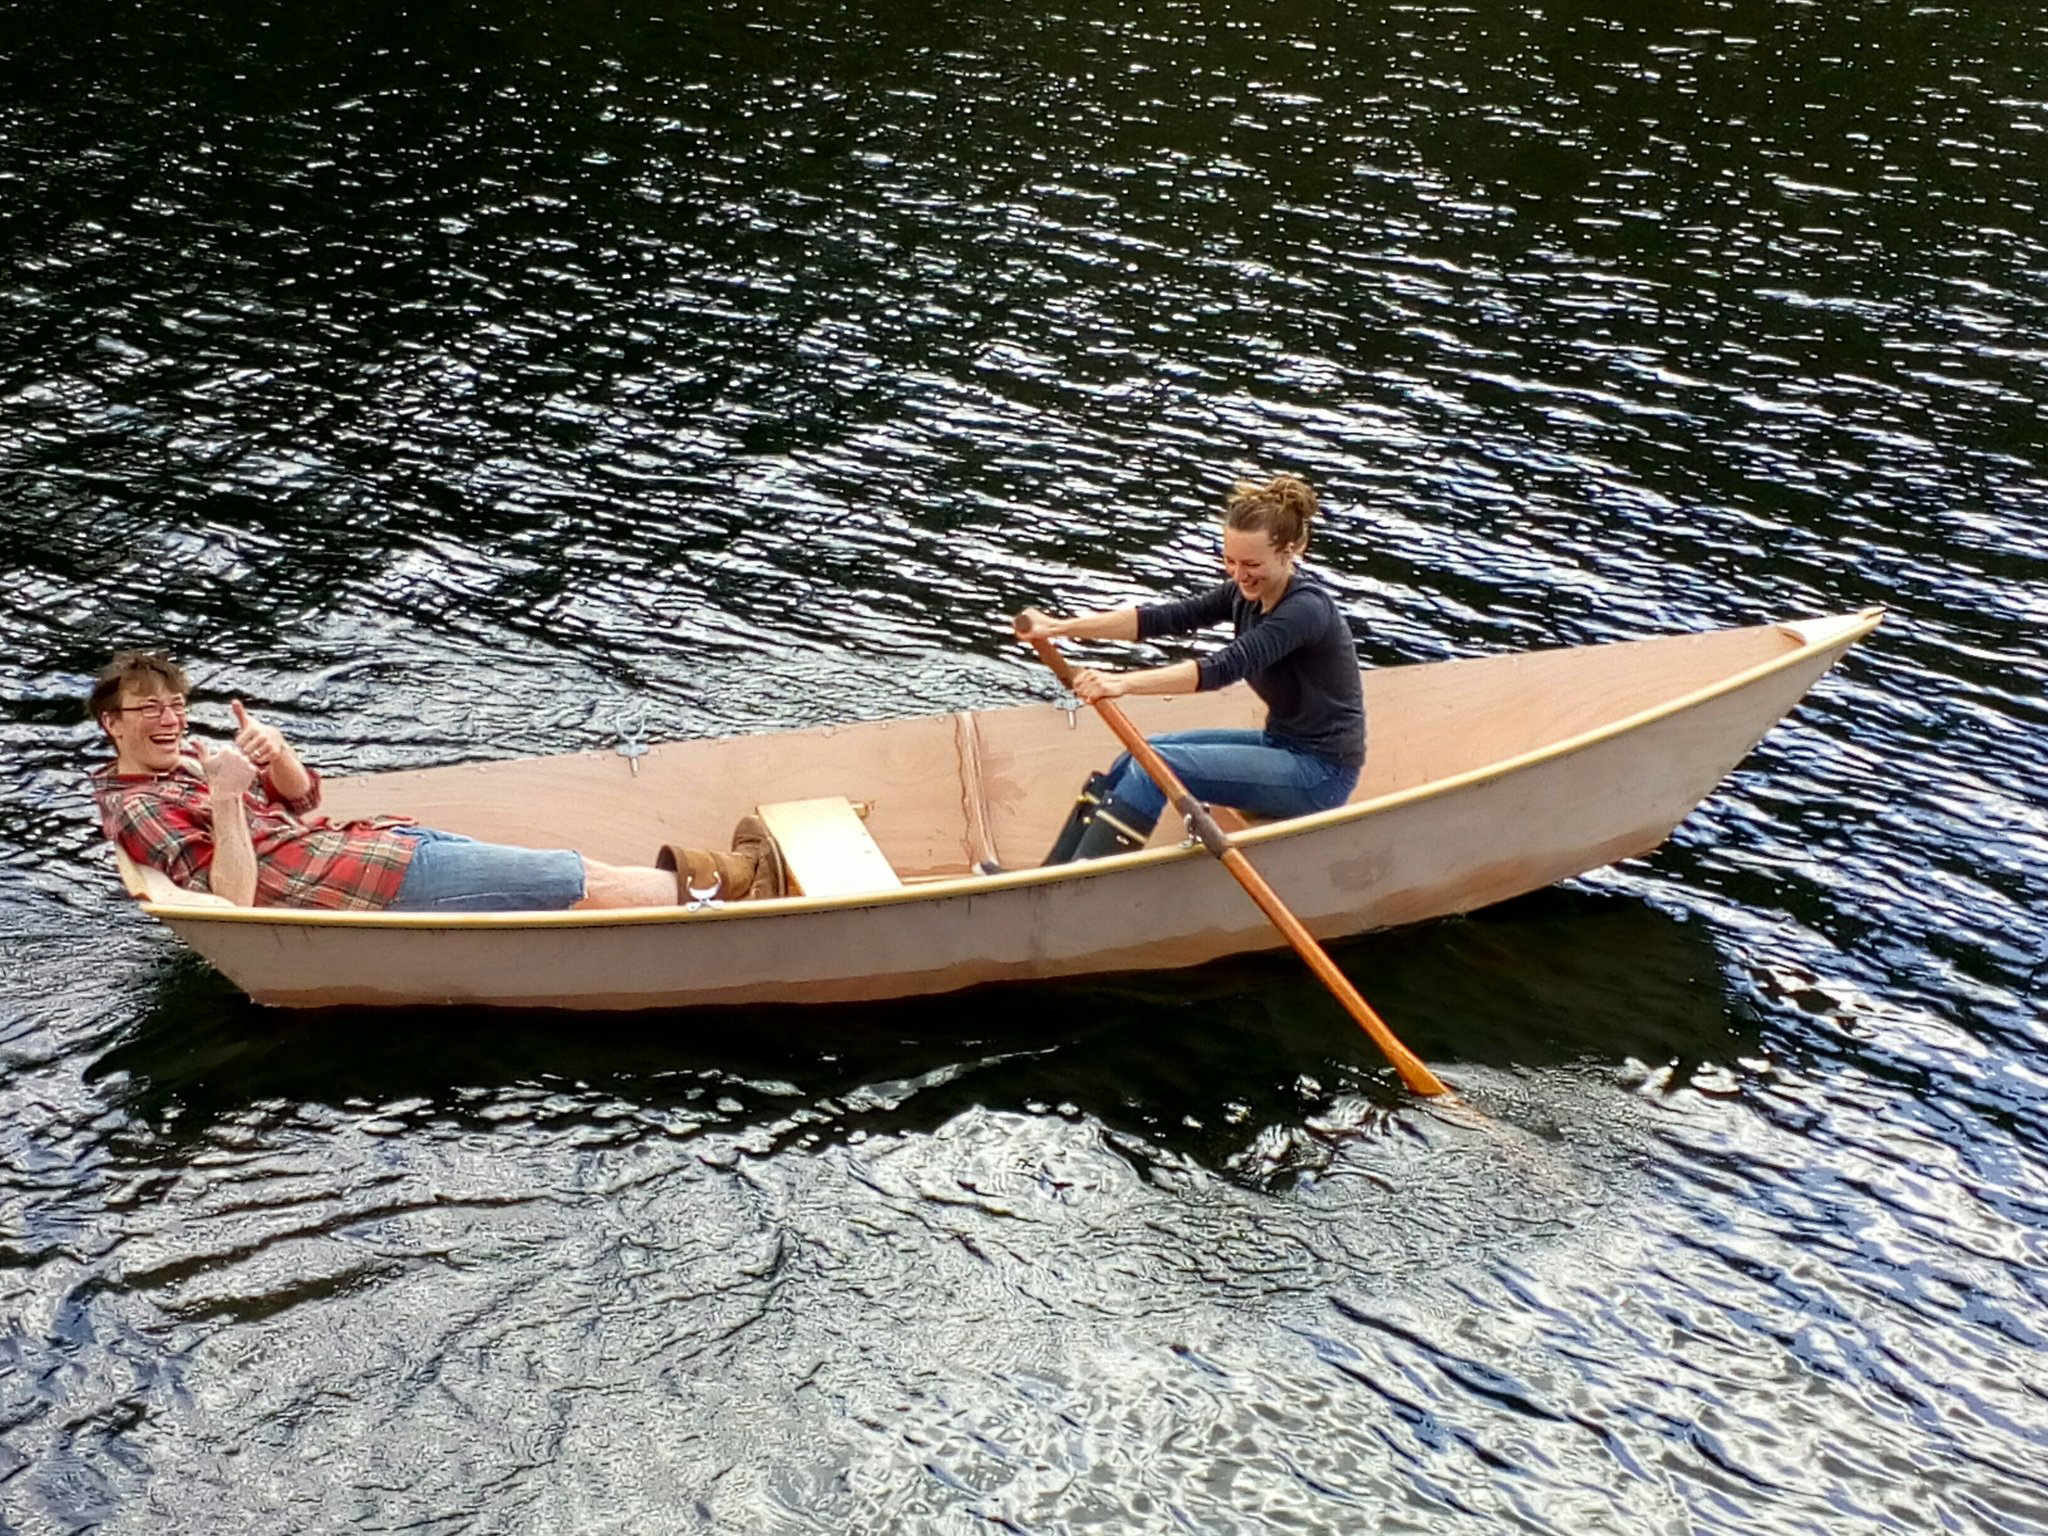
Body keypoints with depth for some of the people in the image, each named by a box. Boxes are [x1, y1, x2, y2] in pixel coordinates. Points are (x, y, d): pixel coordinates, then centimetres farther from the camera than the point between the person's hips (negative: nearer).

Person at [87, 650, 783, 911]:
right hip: (369, 879, -9)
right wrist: (226, 801, -31)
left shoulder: (184, 753, 18)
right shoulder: (136, 808, -9)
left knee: (560, 872, 0)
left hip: (362, 839, 9)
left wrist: (270, 750, -4)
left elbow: (303, 796, 18)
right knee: (575, 879, -10)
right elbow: (235, 898, -20)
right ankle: (725, 879, -4)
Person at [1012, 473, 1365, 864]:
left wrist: (1124, 682, -45)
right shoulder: (1247, 592, 3)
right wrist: (1059, 627, -11)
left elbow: (1224, 668, -35)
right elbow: (1166, 618, -3)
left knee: (1159, 764, -20)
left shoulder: (1307, 608, -22)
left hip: (1322, 771, -9)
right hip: (1282, 745, 9)